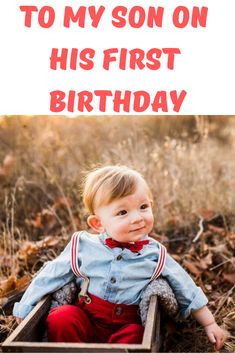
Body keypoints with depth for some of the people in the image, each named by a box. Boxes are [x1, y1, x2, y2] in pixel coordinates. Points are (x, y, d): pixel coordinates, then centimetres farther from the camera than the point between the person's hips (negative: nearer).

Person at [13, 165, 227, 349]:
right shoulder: (82, 248, -6)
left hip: (127, 324, -1)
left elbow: (186, 290, 10)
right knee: (60, 319, -27)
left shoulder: (156, 255, -3)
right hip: (85, 319, 1)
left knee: (133, 336, -33)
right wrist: (23, 316, 6)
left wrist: (210, 324, 13)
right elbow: (47, 279, 4)